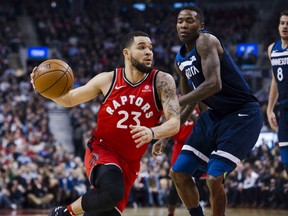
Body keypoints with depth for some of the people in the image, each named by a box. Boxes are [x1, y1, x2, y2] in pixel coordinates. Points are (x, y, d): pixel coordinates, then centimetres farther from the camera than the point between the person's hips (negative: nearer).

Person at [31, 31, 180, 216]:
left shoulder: (162, 81, -8)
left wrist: (152, 132, -40)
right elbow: (69, 99, 8)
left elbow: (174, 123, -18)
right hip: (101, 150, -2)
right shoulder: (108, 79, -5)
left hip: (129, 162, 3)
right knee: (112, 192, -33)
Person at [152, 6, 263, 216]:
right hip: (215, 114, 9)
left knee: (214, 179, -17)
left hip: (243, 114, -9)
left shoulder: (206, 41, -18)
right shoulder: (180, 60, 8)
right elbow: (189, 101, 19)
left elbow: (214, 84, -32)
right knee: (179, 173, 7)